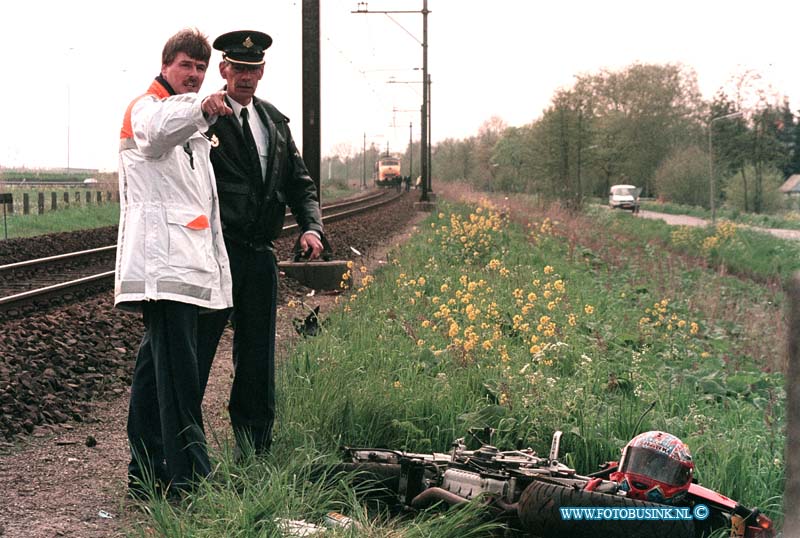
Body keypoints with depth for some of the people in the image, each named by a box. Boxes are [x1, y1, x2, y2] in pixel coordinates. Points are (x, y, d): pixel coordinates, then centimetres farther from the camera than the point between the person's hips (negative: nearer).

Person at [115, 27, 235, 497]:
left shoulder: (191, 121, 27)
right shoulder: (147, 108, -3)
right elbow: (158, 131, -31)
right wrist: (200, 108, -49)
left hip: (191, 261, 10)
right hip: (163, 263, -10)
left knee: (158, 367, 12)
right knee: (178, 374, -16)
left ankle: (146, 475, 17)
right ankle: (189, 478, -21)